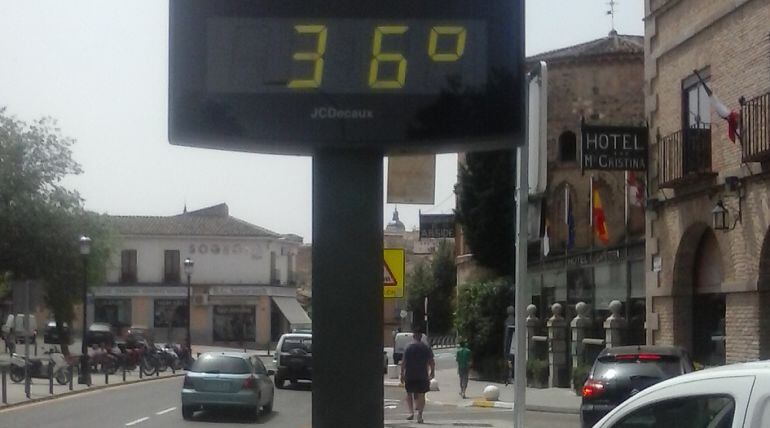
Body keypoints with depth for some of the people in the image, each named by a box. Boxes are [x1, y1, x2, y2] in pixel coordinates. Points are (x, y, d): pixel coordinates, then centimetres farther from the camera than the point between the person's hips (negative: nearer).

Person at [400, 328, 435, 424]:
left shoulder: (408, 347, -4)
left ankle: (411, 412, -1)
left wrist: (402, 373, -1)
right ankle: (419, 415, -2)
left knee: (409, 394, 14)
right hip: (422, 376, 1)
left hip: (410, 376, -1)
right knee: (421, 395, 6)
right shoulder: (426, 348, -1)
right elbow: (431, 362, 0)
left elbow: (404, 362, -6)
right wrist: (432, 372, 13)